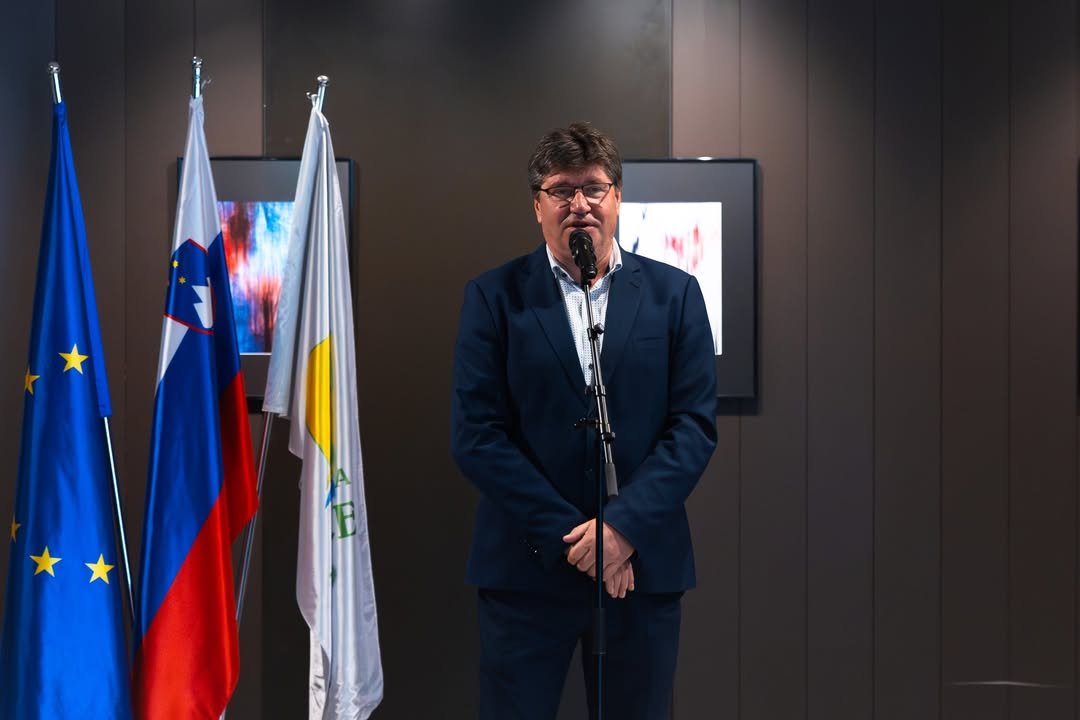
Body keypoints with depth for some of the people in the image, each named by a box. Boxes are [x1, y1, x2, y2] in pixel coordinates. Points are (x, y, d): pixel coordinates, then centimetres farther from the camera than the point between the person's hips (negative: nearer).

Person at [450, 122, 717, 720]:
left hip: (643, 563, 1)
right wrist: (569, 535, -11)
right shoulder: (493, 296, 2)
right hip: (527, 566, -1)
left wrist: (624, 525, -13)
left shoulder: (674, 294, 6)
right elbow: (475, 435, -5)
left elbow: (695, 424, 0)